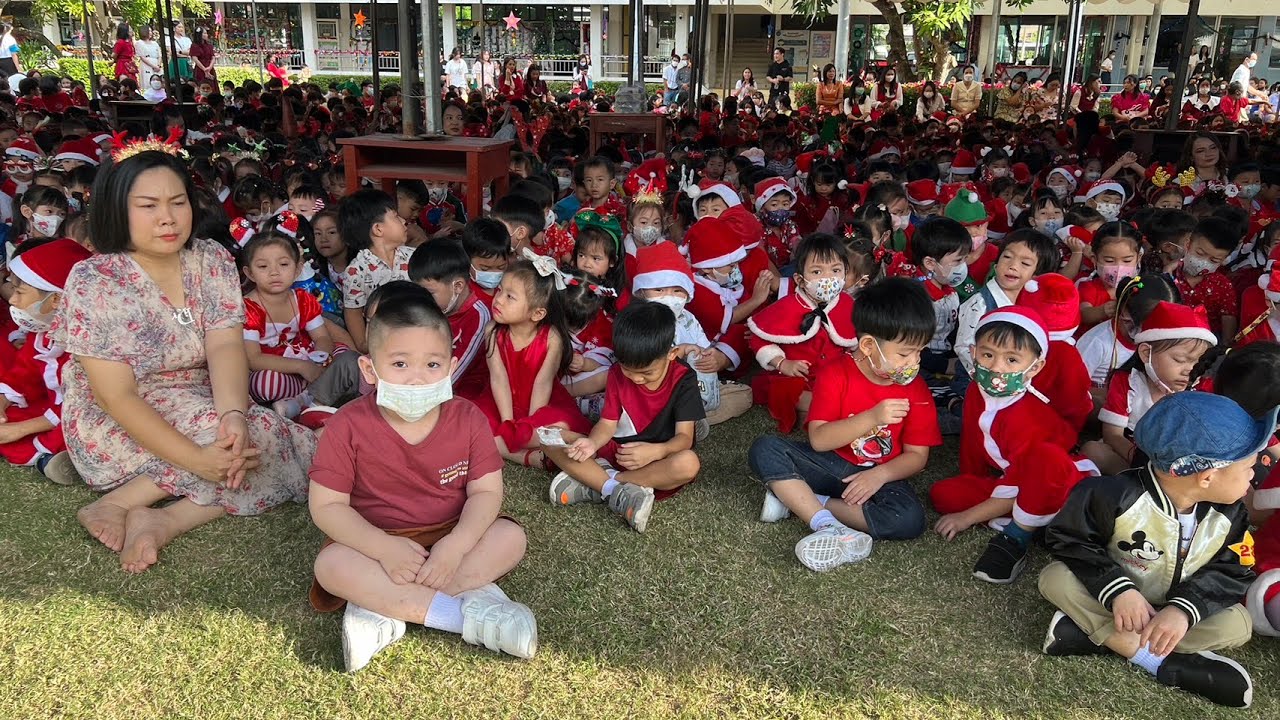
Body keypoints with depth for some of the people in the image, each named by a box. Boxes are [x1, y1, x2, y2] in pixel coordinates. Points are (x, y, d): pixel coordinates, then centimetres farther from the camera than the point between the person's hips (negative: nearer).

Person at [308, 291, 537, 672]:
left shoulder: (467, 419, -10)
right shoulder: (347, 427, -15)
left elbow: (486, 491, -11)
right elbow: (326, 505, -15)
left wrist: (457, 544, -29)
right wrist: (384, 548, -29)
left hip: (452, 536, 2)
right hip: (378, 540, -2)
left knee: (511, 536, -23)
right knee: (331, 564, -31)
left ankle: (383, 608, -27)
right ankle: (466, 610, -30)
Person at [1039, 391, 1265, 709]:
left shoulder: (1230, 514, -11)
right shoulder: (1116, 495, -27)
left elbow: (1231, 572, -11)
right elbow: (1067, 539, -21)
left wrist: (1185, 609, -31)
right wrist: (1116, 589, -34)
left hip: (1174, 608, 4)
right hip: (1118, 601, -4)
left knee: (1237, 624, -21)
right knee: (1056, 577, -27)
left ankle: (1091, 630, -28)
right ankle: (1165, 662, -32)